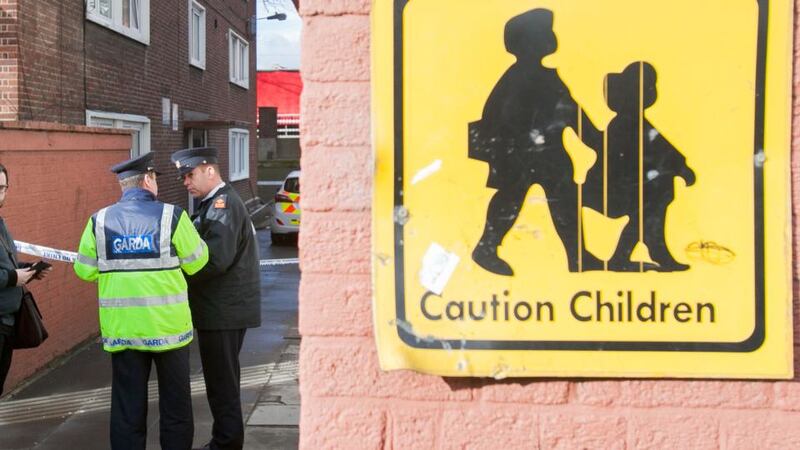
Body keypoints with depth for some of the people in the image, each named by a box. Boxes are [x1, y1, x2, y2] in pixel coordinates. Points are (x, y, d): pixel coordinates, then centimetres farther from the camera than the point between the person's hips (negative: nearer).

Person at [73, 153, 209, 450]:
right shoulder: (171, 216, -10)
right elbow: (196, 261, -4)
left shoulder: (100, 221, -1)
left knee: (127, 406, 10)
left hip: (121, 329, 2)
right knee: (175, 403, 14)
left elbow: (85, 270, 4)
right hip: (167, 326, -2)